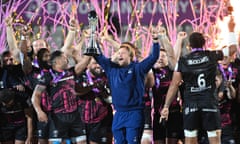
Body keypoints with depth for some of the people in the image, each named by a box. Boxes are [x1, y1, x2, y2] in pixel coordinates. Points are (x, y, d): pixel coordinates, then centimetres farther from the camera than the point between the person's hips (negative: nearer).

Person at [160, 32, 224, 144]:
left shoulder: (183, 61, 1)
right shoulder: (212, 56, 1)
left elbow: (174, 85, -3)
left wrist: (166, 106, -1)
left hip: (190, 105, 1)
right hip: (210, 103, -1)